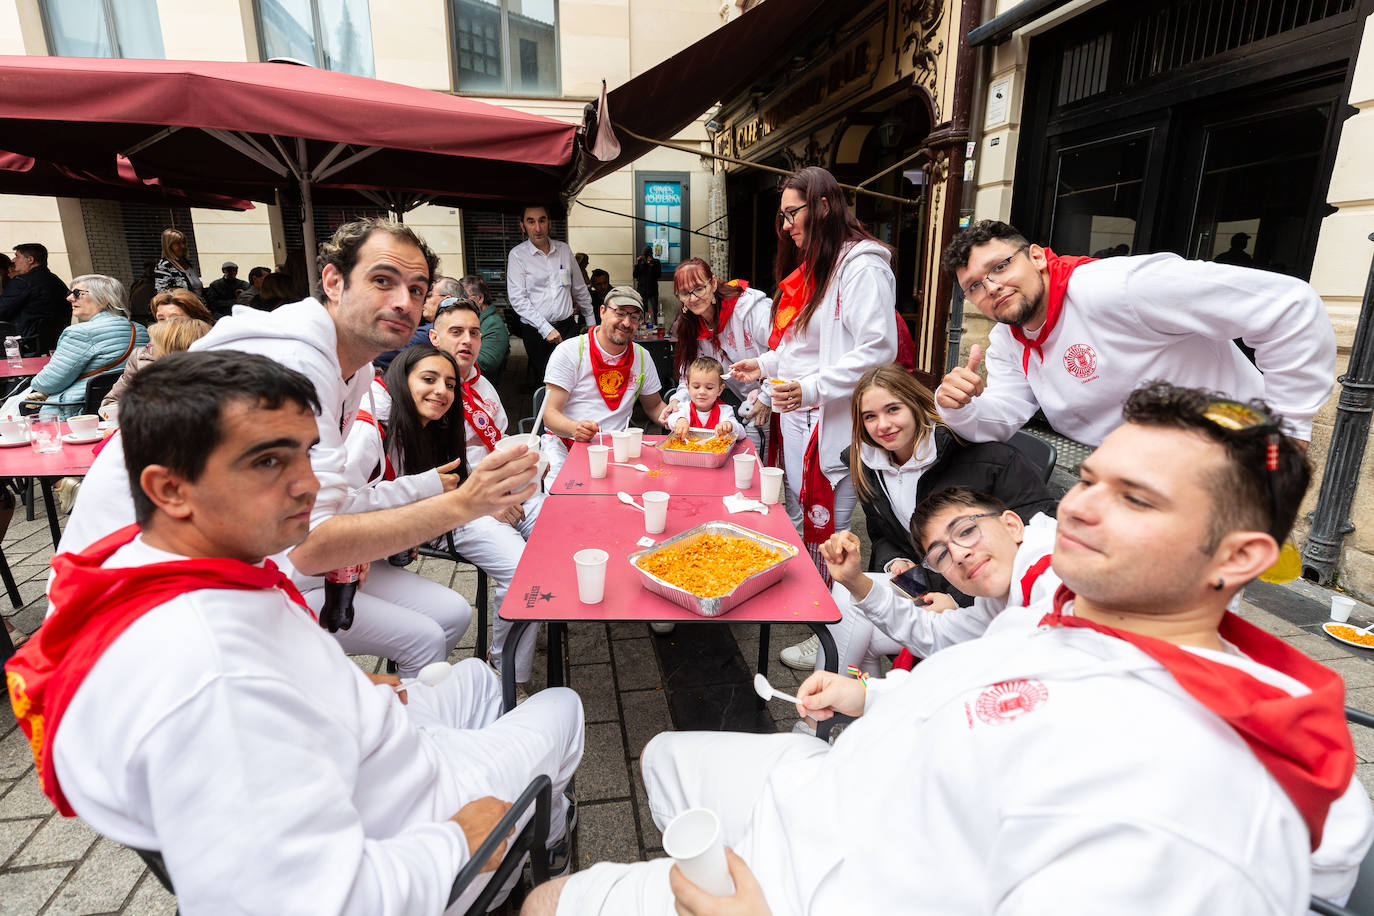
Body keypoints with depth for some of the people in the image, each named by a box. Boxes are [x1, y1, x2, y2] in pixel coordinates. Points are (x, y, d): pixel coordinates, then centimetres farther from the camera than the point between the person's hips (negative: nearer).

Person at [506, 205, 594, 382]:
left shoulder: (564, 249, 9)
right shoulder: (517, 255, -3)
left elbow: (579, 288, 19)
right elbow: (518, 299, -10)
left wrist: (591, 320, 22)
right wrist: (546, 328, -16)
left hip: (568, 326, 3)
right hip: (536, 332, -3)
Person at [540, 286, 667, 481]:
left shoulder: (642, 357, 8)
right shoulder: (569, 352, -5)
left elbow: (654, 405, 21)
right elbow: (550, 413, -10)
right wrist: (575, 428, -32)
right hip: (564, 442, -4)